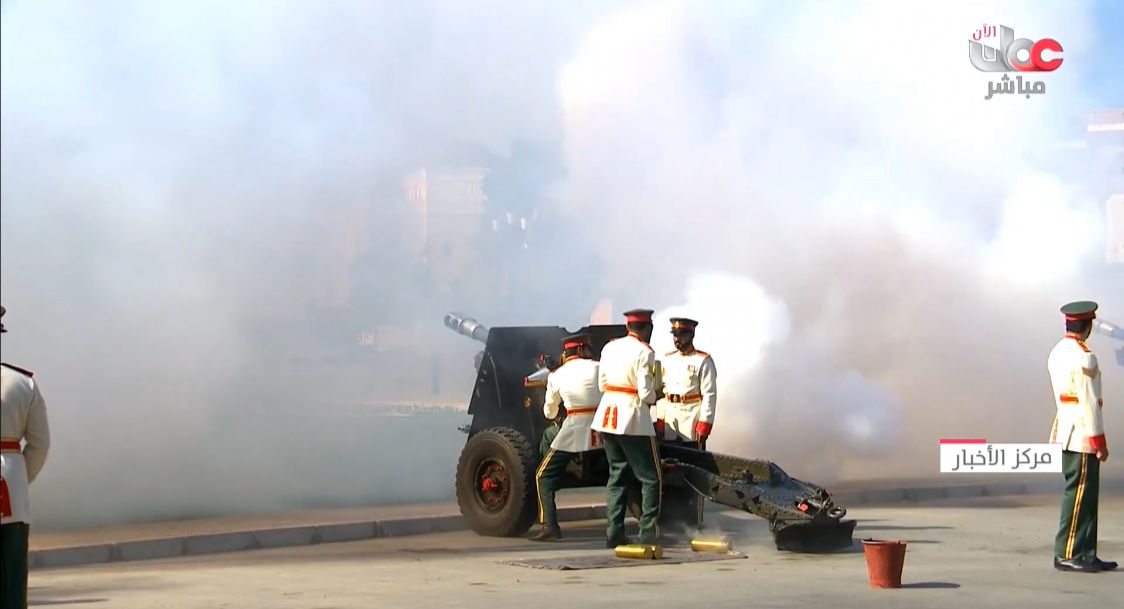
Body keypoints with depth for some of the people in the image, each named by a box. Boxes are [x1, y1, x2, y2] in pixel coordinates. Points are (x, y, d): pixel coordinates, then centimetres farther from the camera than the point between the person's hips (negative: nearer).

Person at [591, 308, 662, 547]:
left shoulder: (609, 348, 9)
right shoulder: (644, 353, -12)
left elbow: (601, 384, 12)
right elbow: (646, 393, -15)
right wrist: (654, 398, 6)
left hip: (607, 414, 7)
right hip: (633, 418, -7)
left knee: (617, 474, 15)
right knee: (651, 478, 3)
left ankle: (615, 532, 11)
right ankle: (648, 532, -3)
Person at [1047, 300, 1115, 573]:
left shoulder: (1057, 353, 13)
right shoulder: (1083, 358, -16)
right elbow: (1089, 402, -17)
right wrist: (1100, 442, -13)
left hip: (1064, 430, 9)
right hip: (1082, 433, -9)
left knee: (1086, 496, 11)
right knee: (1078, 494, -6)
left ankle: (1086, 554, 13)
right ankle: (1066, 554, -4)